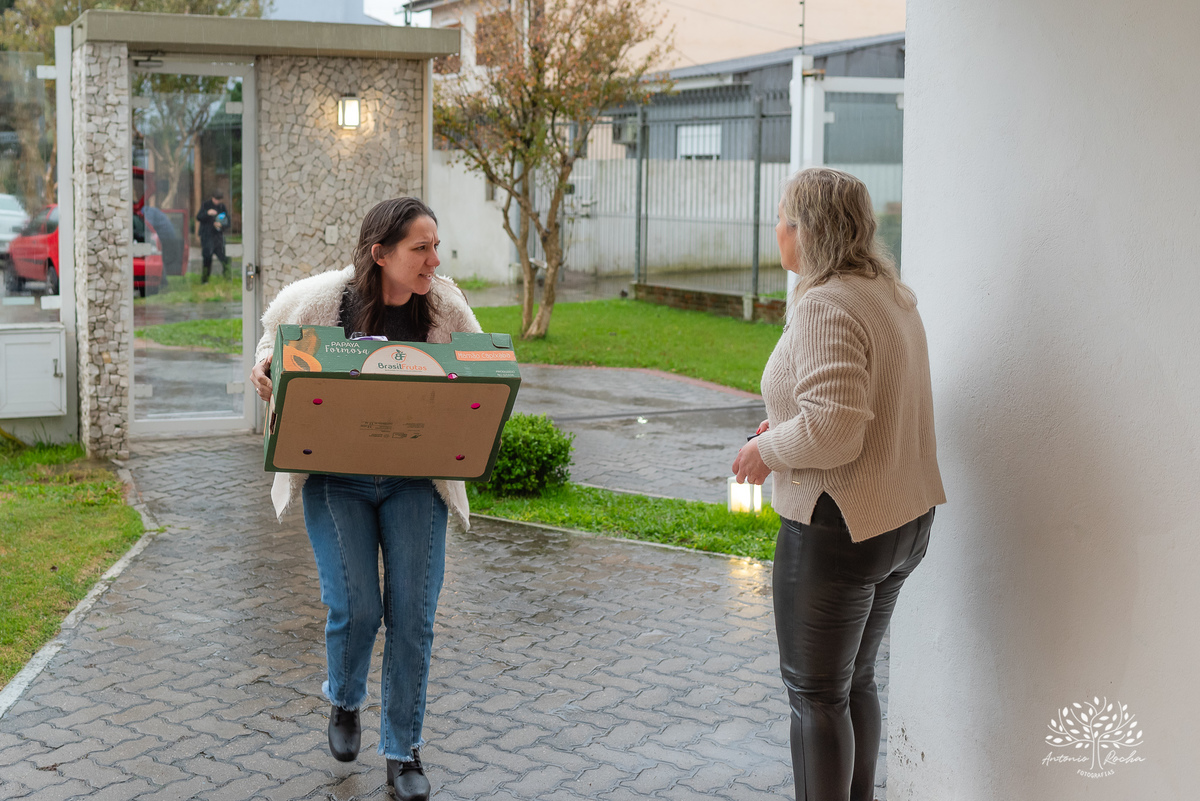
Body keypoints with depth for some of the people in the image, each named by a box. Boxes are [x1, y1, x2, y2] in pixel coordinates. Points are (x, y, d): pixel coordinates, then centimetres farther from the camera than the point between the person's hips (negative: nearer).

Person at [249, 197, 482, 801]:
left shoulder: (445, 306, -6)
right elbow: (274, 336, 11)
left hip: (415, 478, 2)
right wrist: (266, 373, -9)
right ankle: (344, 701, 28)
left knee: (412, 614, -1)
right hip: (335, 476, -1)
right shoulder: (322, 298, -11)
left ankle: (404, 752, 16)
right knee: (355, 606, -8)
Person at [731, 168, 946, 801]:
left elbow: (831, 430, -30)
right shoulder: (891, 294, 9)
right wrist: (787, 425, 13)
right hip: (903, 518, 10)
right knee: (855, 679, 23)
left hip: (838, 528, -10)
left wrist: (764, 450, -12)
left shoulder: (825, 305, -21)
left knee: (815, 693, 6)